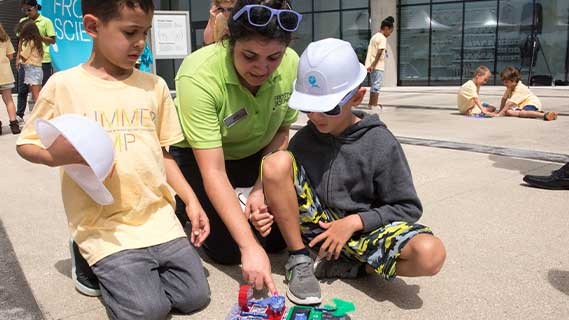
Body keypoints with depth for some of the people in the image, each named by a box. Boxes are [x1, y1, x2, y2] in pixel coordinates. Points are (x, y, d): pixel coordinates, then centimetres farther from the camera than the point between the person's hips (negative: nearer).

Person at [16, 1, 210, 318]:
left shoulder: (155, 86, 7)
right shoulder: (64, 85, -4)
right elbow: (26, 144, 5)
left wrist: (191, 200, 4)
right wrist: (55, 156, -18)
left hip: (159, 218, 4)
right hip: (104, 225, -4)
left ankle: (122, 270, 21)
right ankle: (98, 261, 13)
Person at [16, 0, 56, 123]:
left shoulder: (46, 21, -2)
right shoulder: (22, 21, 11)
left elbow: (52, 40, -2)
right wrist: (18, 58, 11)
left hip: (43, 61, -4)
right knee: (22, 89, 6)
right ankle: (19, 115, 13)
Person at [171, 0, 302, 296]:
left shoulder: (291, 65, -23)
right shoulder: (200, 76, -35)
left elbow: (281, 132, -6)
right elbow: (213, 173, -36)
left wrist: (261, 188, -17)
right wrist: (250, 247, -39)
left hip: (254, 154, 4)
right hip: (196, 154, -4)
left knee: (278, 237, -2)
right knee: (227, 251, -10)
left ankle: (237, 207, 26)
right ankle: (183, 208, 18)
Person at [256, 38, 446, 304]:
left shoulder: (380, 143, -10)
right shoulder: (303, 140, -1)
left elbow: (408, 208, -7)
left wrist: (354, 222, -17)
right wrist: (271, 211, -12)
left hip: (362, 230, -2)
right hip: (316, 225, 3)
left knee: (430, 254, -32)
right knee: (276, 162, -22)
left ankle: (345, 267, -9)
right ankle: (300, 260, -9)